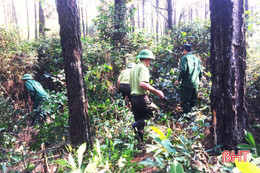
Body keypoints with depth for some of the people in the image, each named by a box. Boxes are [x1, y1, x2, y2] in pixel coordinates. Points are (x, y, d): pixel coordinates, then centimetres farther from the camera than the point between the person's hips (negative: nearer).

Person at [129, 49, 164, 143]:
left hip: (134, 98, 9)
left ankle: (139, 142, 18)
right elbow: (142, 84, -26)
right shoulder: (143, 68, -11)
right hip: (142, 98, -9)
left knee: (139, 121, 14)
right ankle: (136, 125, -11)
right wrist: (156, 91, -21)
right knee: (156, 112, 6)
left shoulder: (133, 68, 18)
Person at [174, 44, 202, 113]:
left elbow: (183, 70, -16)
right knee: (193, 103, 15)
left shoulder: (184, 58, -4)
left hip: (187, 84, -7)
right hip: (196, 84, 7)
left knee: (185, 103, -3)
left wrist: (178, 80, -5)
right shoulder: (197, 59, 16)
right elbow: (200, 73, 16)